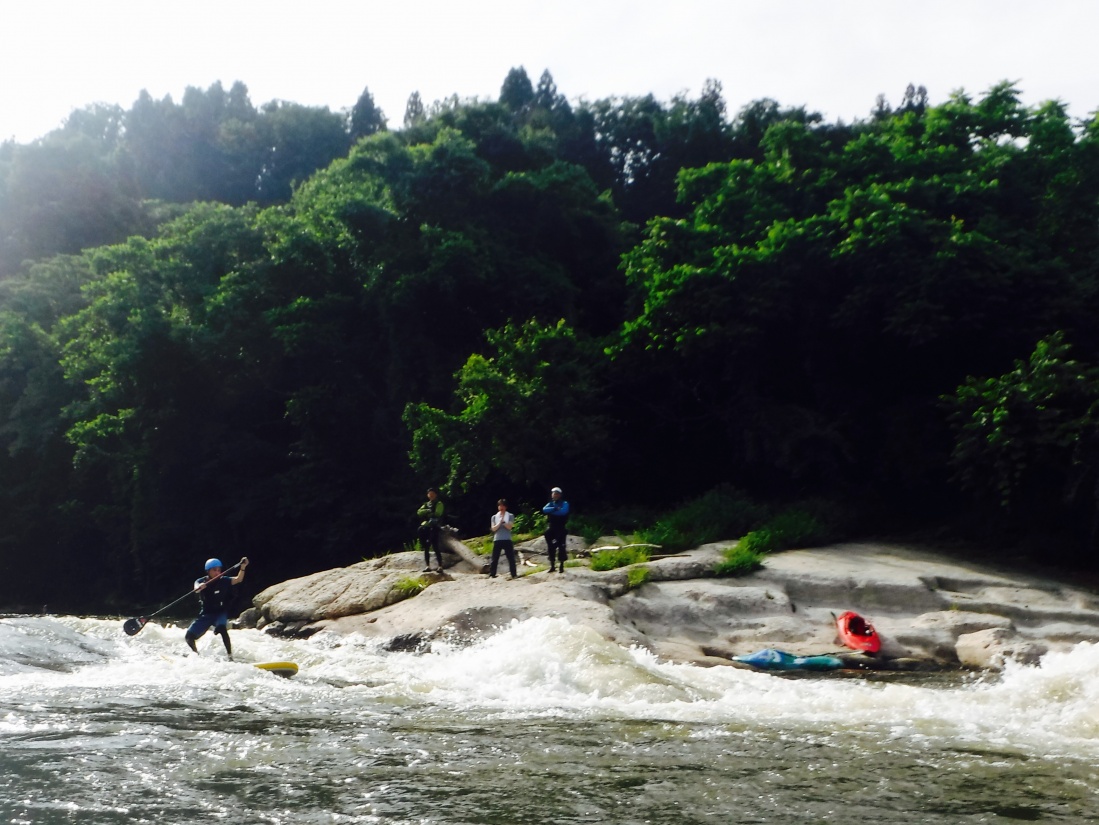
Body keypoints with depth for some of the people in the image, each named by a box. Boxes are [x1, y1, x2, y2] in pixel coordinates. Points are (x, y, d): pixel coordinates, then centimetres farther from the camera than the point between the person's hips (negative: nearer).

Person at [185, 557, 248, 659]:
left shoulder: (224, 581, -6)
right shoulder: (201, 582, -4)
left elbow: (238, 579, -21)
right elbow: (197, 589, -27)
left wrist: (242, 567, -39)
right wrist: (200, 587, -51)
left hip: (220, 613, -3)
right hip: (206, 614, 3)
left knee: (222, 628, -34)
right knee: (189, 636, -4)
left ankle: (230, 657, -33)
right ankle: (196, 655, 26)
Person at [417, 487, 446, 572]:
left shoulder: (439, 504, 2)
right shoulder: (426, 504, 19)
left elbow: (437, 514, -13)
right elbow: (419, 512, 4)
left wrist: (426, 514, -5)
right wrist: (428, 511, -12)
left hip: (434, 527, -6)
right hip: (425, 528, 6)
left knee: (435, 547, -10)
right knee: (426, 548, 4)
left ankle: (440, 566, -8)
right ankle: (427, 566, 8)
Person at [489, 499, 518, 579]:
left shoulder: (510, 516, 5)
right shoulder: (494, 517, 8)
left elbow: (509, 526, -7)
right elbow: (493, 529, -1)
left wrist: (503, 521, -15)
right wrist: (500, 522, -13)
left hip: (507, 540, -1)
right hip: (497, 540, 1)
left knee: (511, 558, -1)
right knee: (495, 558, 1)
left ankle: (514, 574, 4)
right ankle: (491, 574, 5)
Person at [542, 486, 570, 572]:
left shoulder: (564, 503, -3)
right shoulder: (551, 504, 11)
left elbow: (563, 511, -23)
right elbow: (544, 509, -8)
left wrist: (551, 512, -13)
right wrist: (555, 509, -20)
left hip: (561, 528, -5)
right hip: (551, 528, 5)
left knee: (561, 546, -4)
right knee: (551, 547, 5)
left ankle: (562, 566, 3)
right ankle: (552, 566, 14)